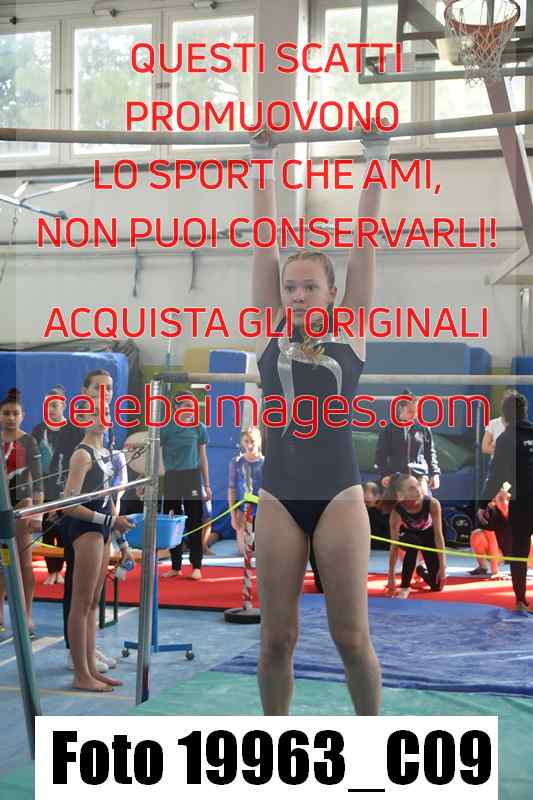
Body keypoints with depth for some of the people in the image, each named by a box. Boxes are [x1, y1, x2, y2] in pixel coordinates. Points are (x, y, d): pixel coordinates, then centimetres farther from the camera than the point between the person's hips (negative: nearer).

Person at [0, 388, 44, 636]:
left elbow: (37, 480, -10)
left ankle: (27, 618, 2)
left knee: (23, 561, -2)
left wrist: (38, 513, -19)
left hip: (21, 502, -4)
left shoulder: (28, 442, -7)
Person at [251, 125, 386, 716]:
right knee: (276, 637, 7)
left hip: (339, 497, -1)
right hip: (278, 498, 2)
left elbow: (365, 239, 3)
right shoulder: (270, 331, 7)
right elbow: (264, 237, 7)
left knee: (351, 636, 3)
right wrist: (262, 162, 8)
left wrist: (376, 160, 4)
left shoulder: (350, 333, 4)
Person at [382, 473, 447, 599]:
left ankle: (421, 570, 31)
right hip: (408, 536, -1)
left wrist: (442, 567, -34)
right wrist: (391, 577, -31)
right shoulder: (397, 512, -35)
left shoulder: (432, 504, -36)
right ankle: (404, 587, -23)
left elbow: (438, 535, -32)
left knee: (437, 585, -5)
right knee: (414, 543, -40)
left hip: (428, 534, 1)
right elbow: (394, 546, -30)